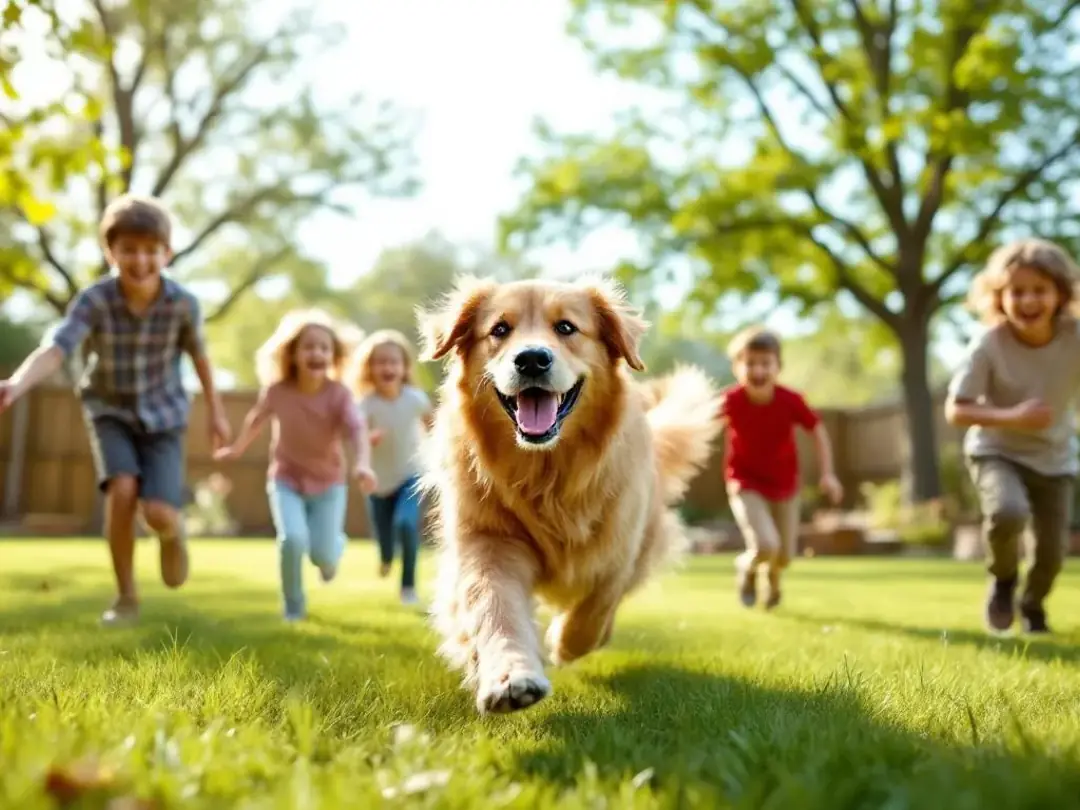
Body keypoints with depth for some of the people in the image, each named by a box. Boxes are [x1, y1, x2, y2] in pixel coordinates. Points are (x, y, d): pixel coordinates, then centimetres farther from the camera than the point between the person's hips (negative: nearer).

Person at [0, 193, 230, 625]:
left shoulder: (182, 302, -18)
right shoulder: (94, 300, -23)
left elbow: (198, 352, 0)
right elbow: (55, 349, -37)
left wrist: (215, 411, 8)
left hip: (162, 413, 0)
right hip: (110, 410, 0)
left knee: (159, 513, -17)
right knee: (122, 490, -24)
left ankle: (173, 533, 23)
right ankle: (126, 596, -3)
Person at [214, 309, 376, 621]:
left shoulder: (338, 394, -20)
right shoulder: (277, 390, -16)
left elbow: (357, 431, -34)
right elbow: (256, 419, 5)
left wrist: (362, 464, -53)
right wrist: (237, 449, 21)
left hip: (328, 481, 0)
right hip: (287, 479, 0)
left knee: (323, 555, -7)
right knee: (292, 540, -22)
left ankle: (334, 547, 34)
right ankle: (293, 606, 4)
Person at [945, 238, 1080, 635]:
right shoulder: (988, 345, -24)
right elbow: (955, 411, -21)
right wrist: (1012, 417, -33)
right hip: (997, 452, -3)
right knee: (1007, 513, -32)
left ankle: (1033, 603, 41)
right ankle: (1003, 578, 4)